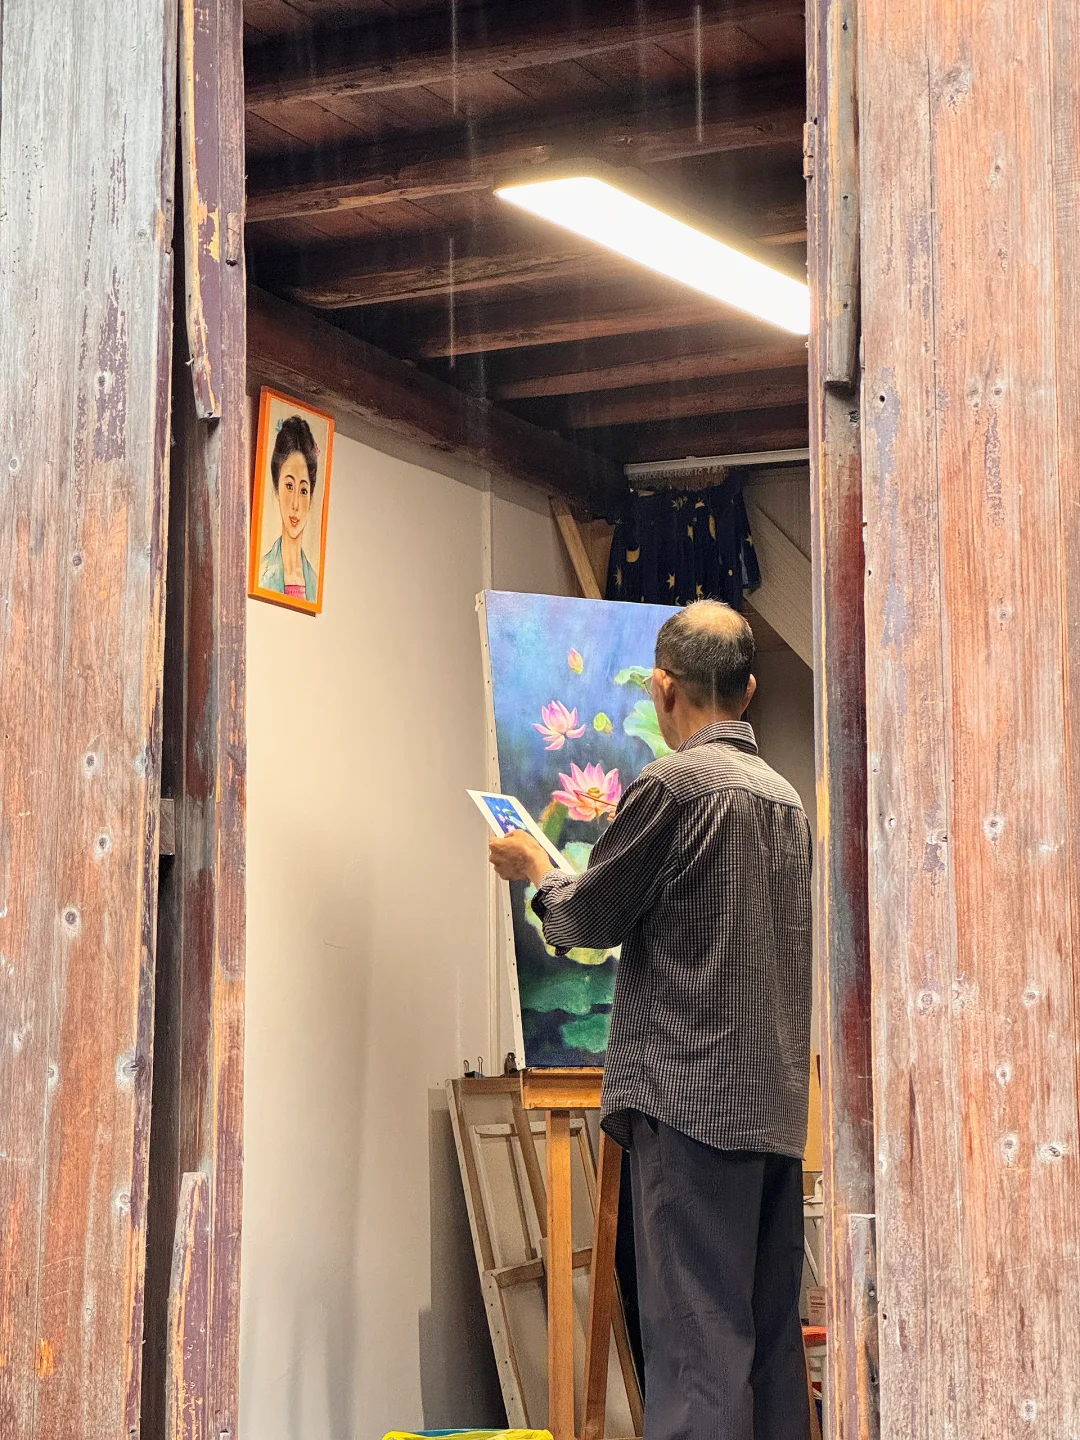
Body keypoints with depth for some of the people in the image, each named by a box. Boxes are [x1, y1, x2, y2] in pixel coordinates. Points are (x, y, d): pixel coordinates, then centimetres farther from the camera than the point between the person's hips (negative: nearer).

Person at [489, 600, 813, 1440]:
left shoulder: (672, 784, -10)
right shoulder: (786, 797, 13)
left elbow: (586, 919, -3)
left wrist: (536, 867, 16)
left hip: (694, 1093, -7)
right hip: (779, 1102, 8)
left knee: (697, 1335, -8)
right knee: (773, 1332, 10)